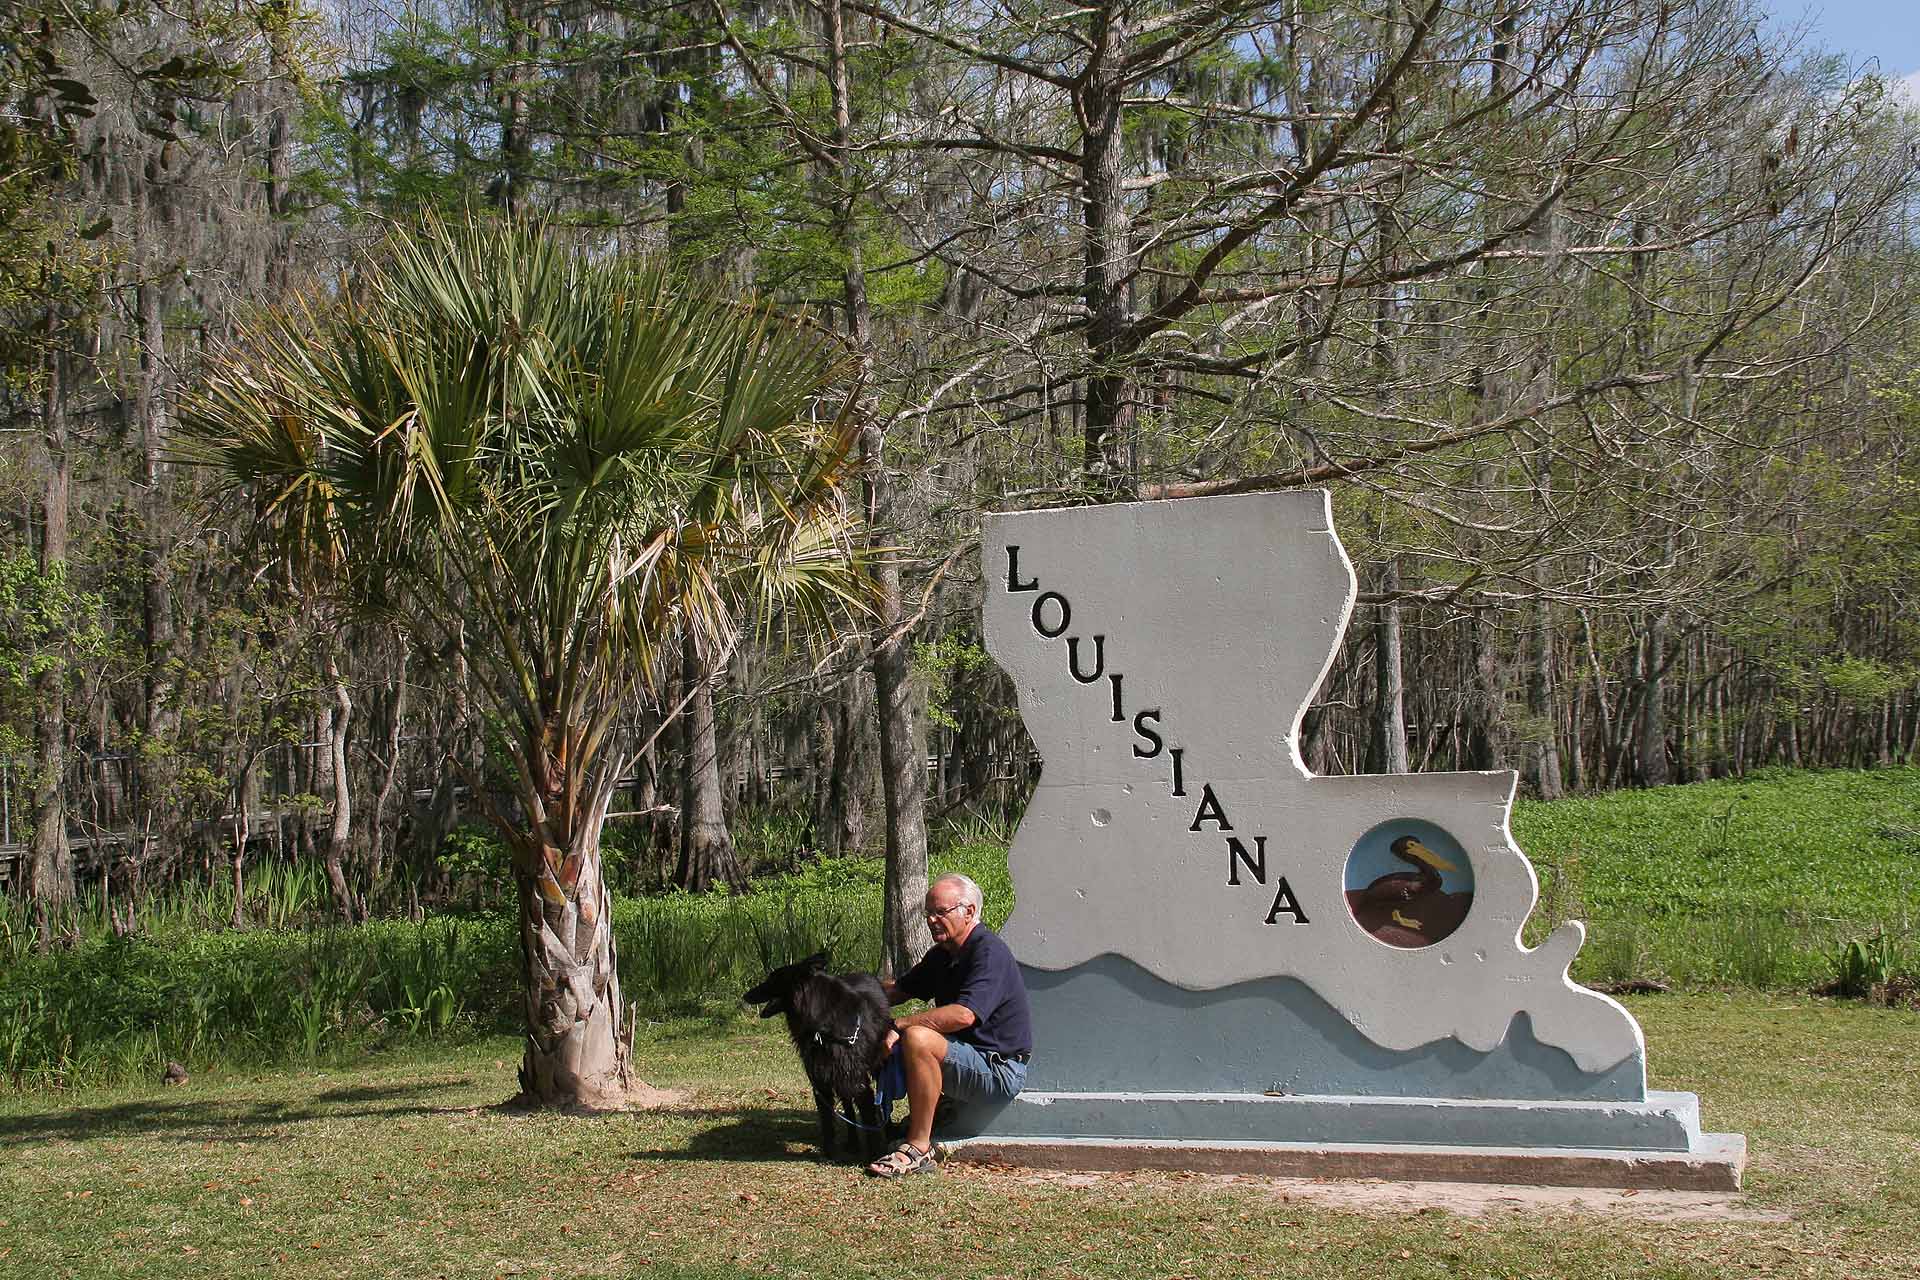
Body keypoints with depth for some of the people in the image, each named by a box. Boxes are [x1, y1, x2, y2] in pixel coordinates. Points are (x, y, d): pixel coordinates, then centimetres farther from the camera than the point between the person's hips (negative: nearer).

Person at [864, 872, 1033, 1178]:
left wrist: (898, 1024, -25)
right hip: (970, 1056, 10)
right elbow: (898, 989, 19)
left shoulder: (988, 952, -18)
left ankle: (919, 1149, -25)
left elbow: (963, 1015, -30)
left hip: (1001, 1072, -10)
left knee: (918, 1038, -31)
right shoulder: (944, 954, 12)